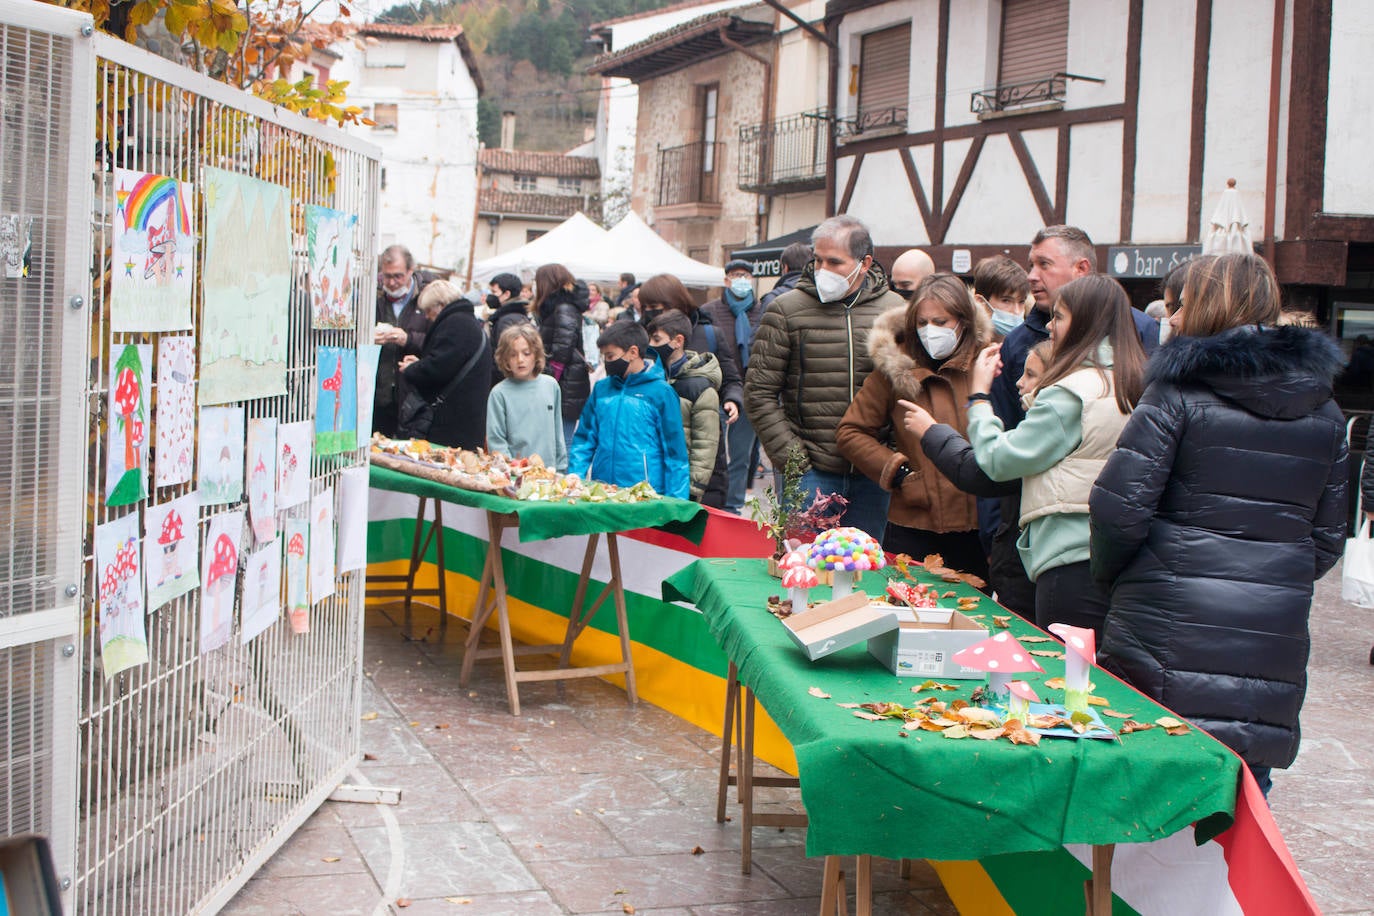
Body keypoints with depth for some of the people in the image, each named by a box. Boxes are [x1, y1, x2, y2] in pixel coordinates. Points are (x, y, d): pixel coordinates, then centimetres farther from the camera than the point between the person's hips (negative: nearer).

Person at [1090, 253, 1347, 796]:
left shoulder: (1179, 393, -7)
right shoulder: (1324, 412, 10)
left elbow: (1119, 507, -12)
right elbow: (1328, 537, 14)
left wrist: (1111, 578, 5)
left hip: (1170, 631, -4)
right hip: (1274, 639, 5)